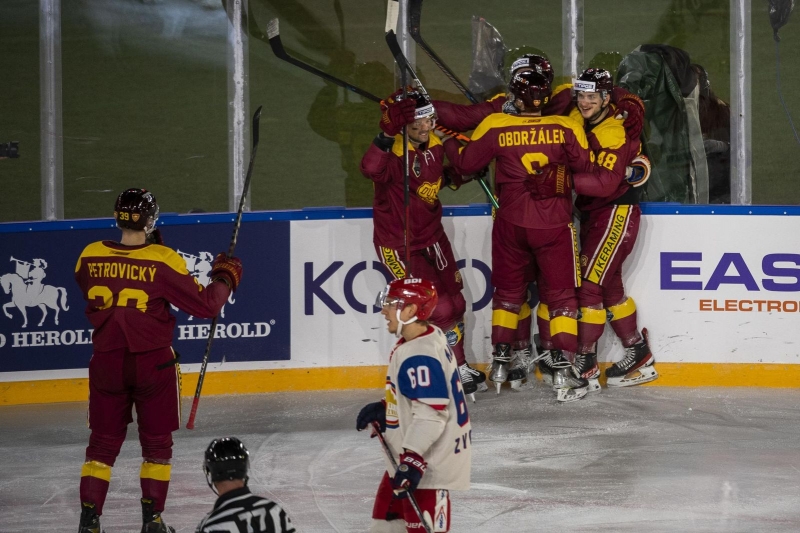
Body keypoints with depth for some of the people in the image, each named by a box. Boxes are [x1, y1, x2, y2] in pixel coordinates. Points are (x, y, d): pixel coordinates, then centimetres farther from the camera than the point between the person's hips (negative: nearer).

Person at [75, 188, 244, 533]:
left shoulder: (90, 258, -6)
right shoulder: (163, 262, -16)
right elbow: (204, 304, -10)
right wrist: (225, 277, 6)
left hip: (107, 362, 2)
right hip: (153, 363, -2)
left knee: (104, 441, 13)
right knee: (157, 442, 12)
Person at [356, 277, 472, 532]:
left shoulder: (420, 356, -24)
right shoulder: (428, 337, 7)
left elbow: (431, 412, -29)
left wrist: (413, 459, -32)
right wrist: (383, 409, 17)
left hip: (430, 459, -11)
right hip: (409, 453, 11)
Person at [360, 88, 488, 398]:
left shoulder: (434, 144, -1)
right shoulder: (393, 152, -27)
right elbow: (371, 169, -51)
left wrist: (457, 175, 2)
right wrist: (388, 132, -61)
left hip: (431, 236, 8)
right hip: (398, 244, -8)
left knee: (454, 302, 17)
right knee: (436, 309, -11)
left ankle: (459, 369, 36)